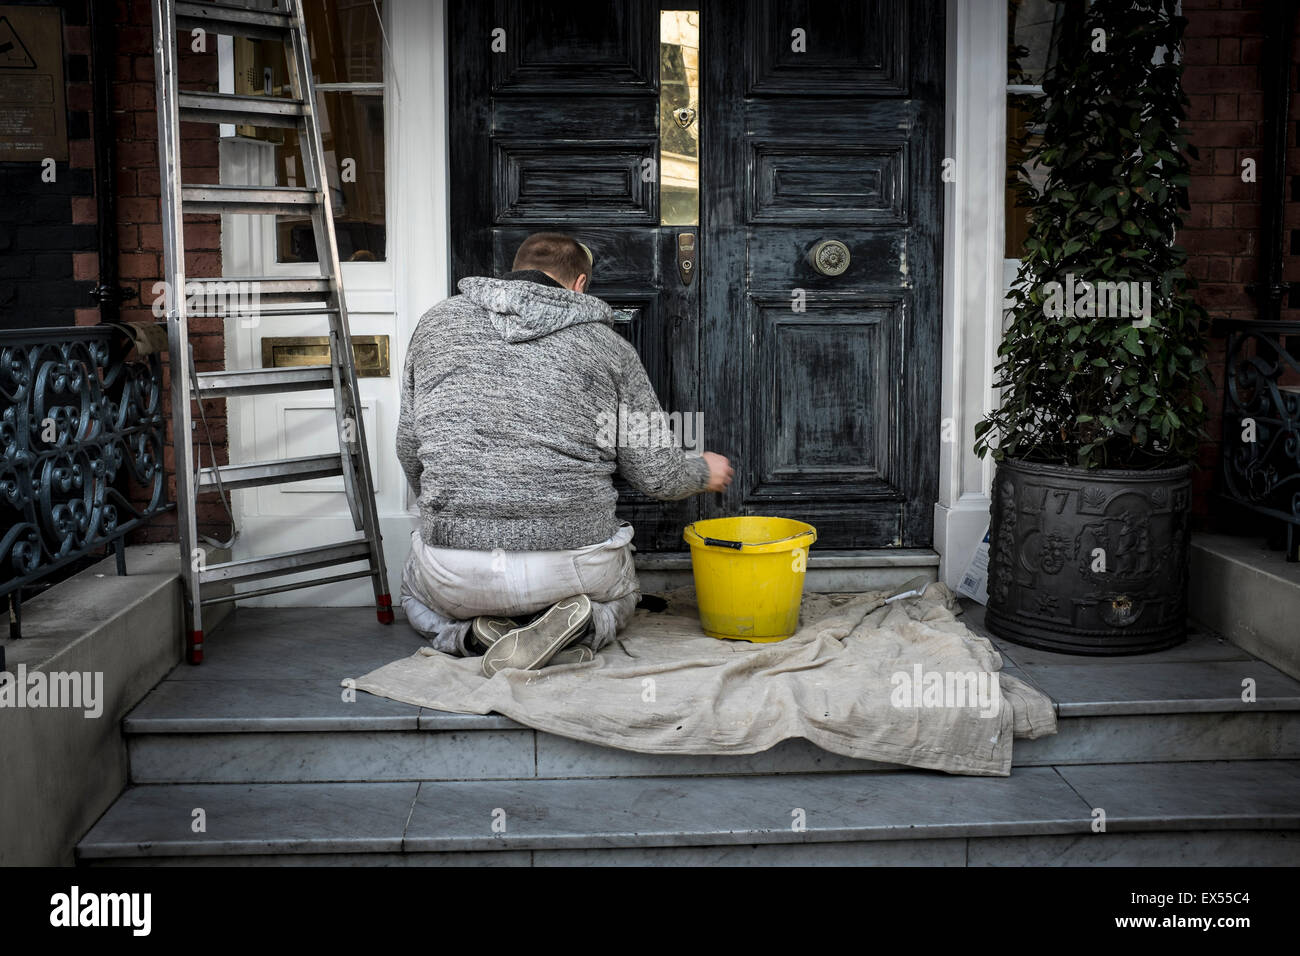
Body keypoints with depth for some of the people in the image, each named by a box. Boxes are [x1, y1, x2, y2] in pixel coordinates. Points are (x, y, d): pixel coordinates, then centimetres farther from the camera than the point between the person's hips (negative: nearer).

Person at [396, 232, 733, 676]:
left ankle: (475, 633, 2)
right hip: (574, 564, 0)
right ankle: (580, 627, -1)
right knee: (619, 595, 36)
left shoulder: (437, 321, 7)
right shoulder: (606, 344, 2)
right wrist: (702, 471, 28)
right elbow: (656, 475, 4)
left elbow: (409, 448, 13)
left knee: (417, 594, 37)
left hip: (457, 572, 1)